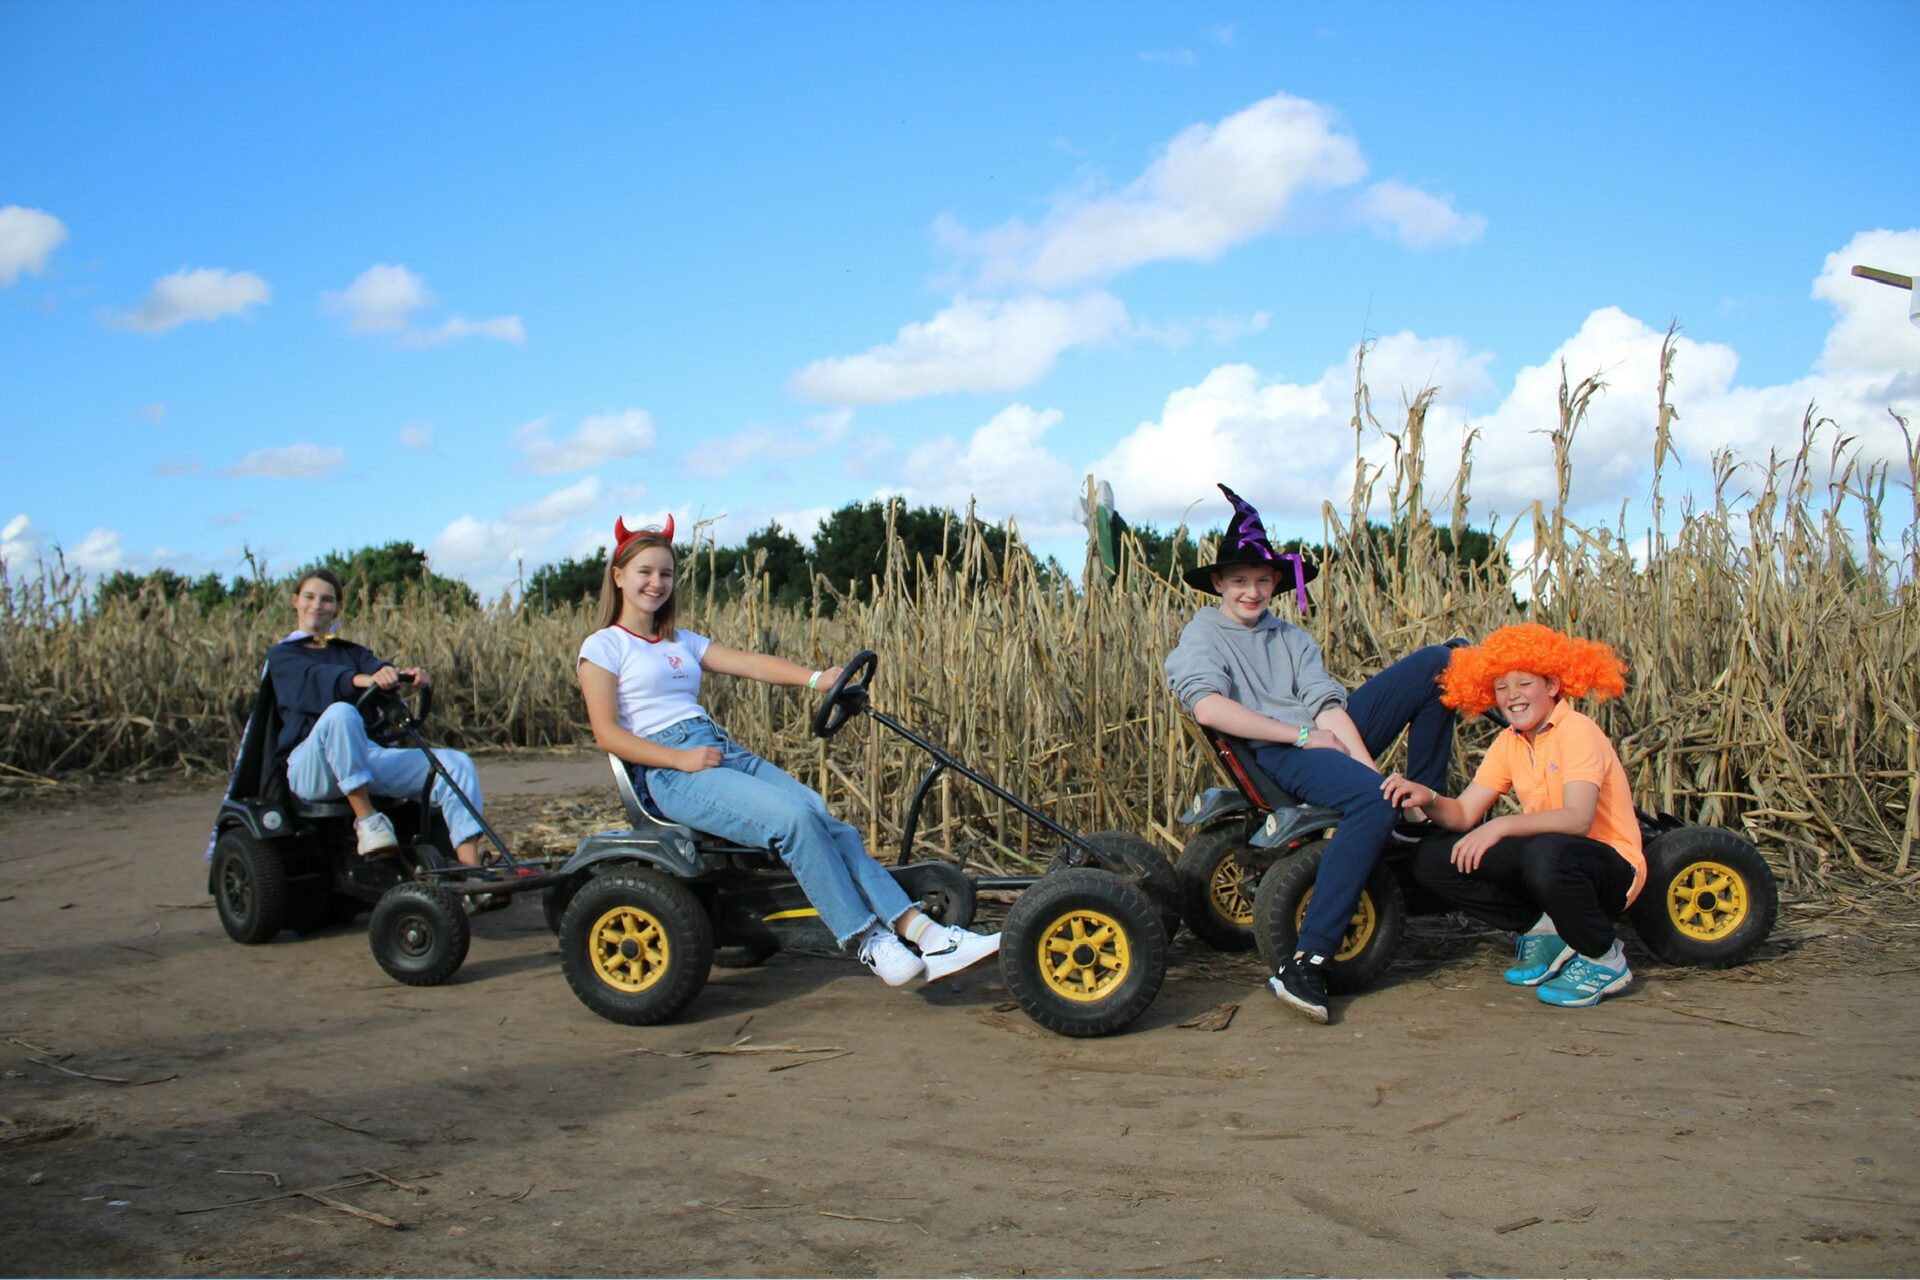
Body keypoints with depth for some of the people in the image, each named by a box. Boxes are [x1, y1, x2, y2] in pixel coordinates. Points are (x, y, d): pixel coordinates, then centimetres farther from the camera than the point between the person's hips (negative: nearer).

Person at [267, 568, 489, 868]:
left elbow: (376, 666, 1)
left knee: (456, 763, -16)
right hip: (310, 766, -5)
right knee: (340, 712, -38)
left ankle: (472, 875, -28)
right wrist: (366, 679, -34)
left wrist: (407, 674, -25)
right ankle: (366, 819, -30)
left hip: (369, 756, 5)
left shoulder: (351, 652, 25)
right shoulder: (282, 656, 11)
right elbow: (318, 679, -13)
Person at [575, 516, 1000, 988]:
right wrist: (681, 759, -17)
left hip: (726, 751, 6)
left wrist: (815, 678, -9)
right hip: (670, 773, -6)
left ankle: (923, 932, -26)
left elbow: (751, 664, 9)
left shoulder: (681, 643, 23)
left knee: (826, 820, -17)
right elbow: (608, 733, -6)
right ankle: (866, 944, -20)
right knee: (794, 818, -28)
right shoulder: (603, 648, 5)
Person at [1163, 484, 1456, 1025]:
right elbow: (1208, 706, -16)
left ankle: (1420, 809, 1)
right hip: (1273, 754, -6)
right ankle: (1305, 962, -39)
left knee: (1436, 662, -3)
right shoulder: (1202, 636, 5)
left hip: (1327, 736, 6)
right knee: (1372, 799, -38)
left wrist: (1366, 762, -11)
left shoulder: (1291, 638, 23)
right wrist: (1300, 734, -15)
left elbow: (1325, 704, 6)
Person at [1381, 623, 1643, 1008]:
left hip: (1610, 868, -6)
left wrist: (1501, 825, -39)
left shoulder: (1577, 731, -15)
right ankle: (1543, 931, 3)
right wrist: (1428, 799, -25)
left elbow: (1578, 818, -30)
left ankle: (1605, 961, -13)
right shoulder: (1510, 742, 6)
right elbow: (1463, 814, -4)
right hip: (1541, 858, 6)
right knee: (1432, 859, -9)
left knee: (1545, 852, -41)